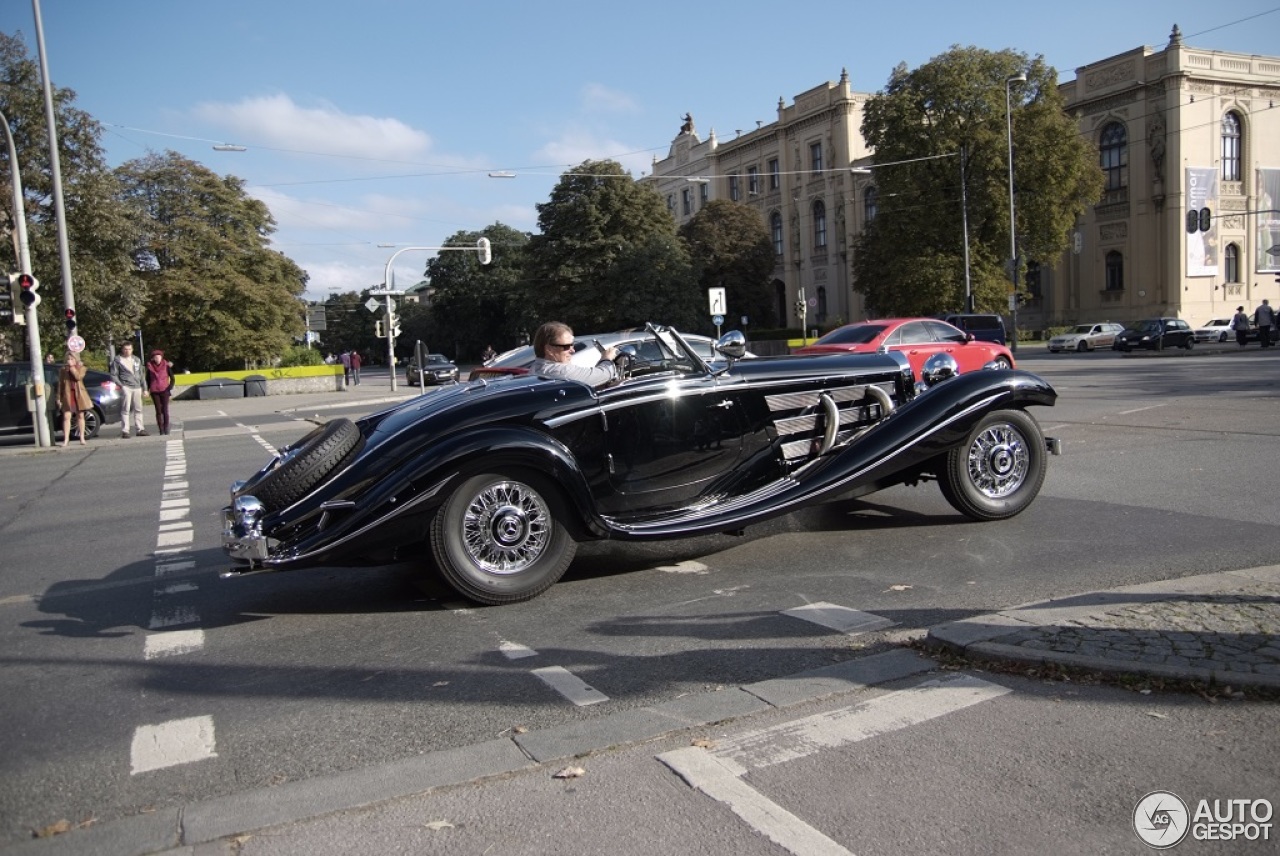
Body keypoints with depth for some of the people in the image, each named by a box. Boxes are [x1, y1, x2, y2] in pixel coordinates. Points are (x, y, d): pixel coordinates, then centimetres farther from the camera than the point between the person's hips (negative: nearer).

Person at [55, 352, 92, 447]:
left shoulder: (81, 367, 5)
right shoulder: (63, 369, 7)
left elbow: (78, 377, -16)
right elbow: (60, 384, 5)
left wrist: (72, 367, -13)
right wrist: (59, 398, 1)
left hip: (79, 394, 0)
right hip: (67, 395, 0)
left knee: (80, 416, 7)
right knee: (66, 417, -7)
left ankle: (82, 438, 14)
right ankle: (65, 440, -7)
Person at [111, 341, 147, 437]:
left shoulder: (137, 360, 17)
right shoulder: (117, 360, 2)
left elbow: (141, 374, 18)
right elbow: (113, 375, 0)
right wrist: (121, 385, -10)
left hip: (137, 387, 5)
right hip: (126, 387, -5)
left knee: (138, 410, 7)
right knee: (125, 410, -6)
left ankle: (140, 429, 13)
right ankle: (125, 431, -5)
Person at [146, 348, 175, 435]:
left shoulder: (166, 365, -3)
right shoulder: (150, 366, 1)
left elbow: (172, 378, 4)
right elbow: (148, 379, 13)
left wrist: (170, 388, -5)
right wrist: (148, 389, 6)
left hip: (164, 390, -1)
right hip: (154, 391, 1)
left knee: (165, 410, -2)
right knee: (158, 411, 2)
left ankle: (166, 428, 5)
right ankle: (161, 429, 4)